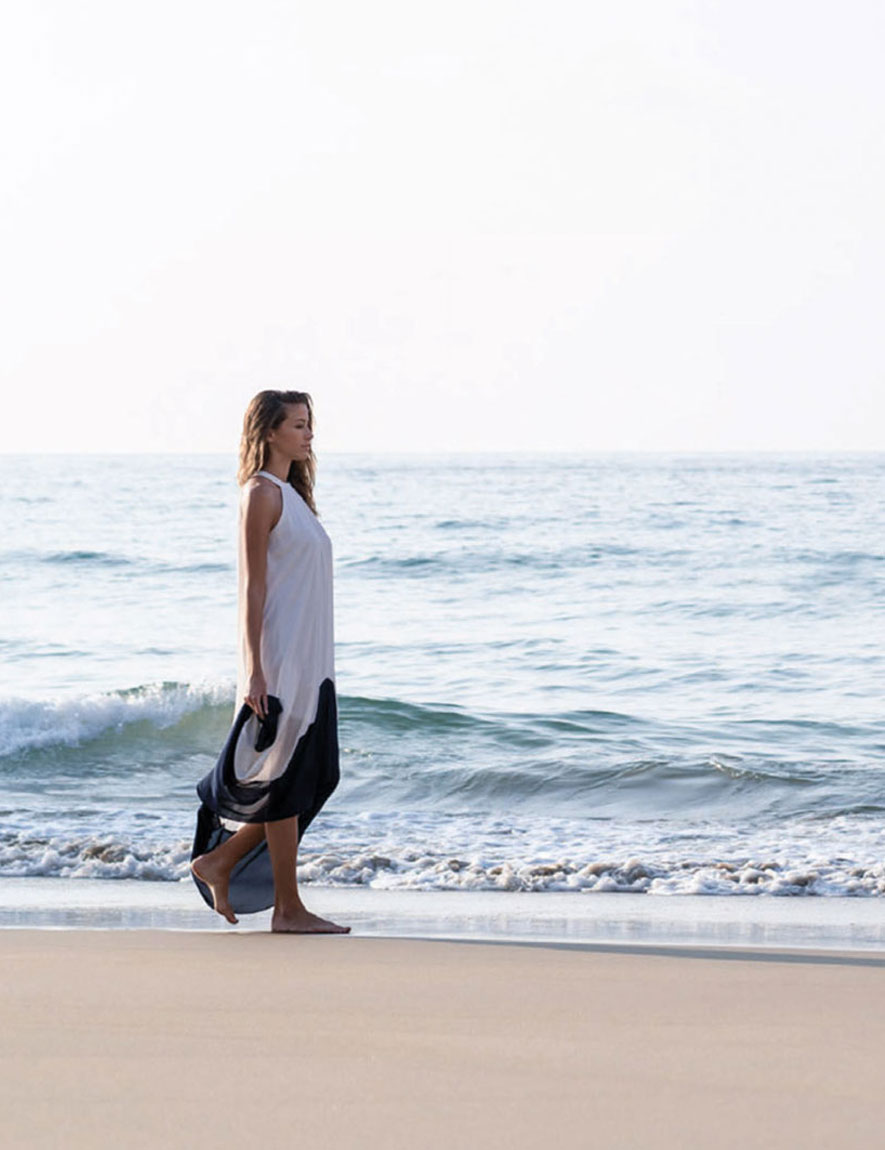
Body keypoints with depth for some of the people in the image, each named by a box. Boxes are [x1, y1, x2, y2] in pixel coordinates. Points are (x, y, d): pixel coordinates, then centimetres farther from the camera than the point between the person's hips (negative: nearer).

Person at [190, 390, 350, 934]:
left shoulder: (292, 494, 18)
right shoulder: (261, 493, -9)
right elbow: (252, 587, -14)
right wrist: (254, 670, -19)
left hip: (310, 660, 9)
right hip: (279, 658, -9)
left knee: (316, 776, 9)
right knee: (287, 780, -4)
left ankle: (218, 862, 18)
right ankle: (288, 908, 3)